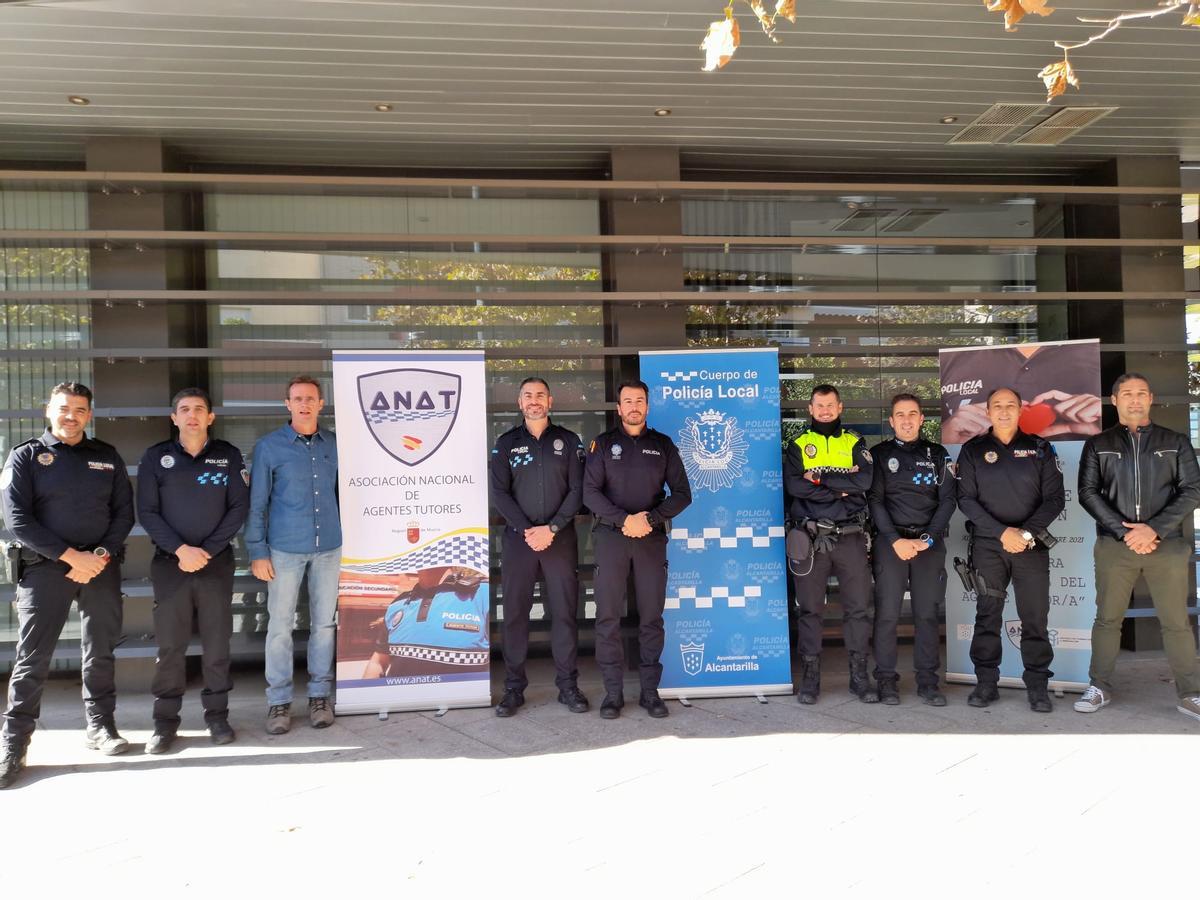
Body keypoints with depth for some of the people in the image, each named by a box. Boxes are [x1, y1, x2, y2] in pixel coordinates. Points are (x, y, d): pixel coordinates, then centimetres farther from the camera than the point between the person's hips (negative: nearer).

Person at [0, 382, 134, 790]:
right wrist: (72, 556, -15)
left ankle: (100, 725, 22)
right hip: (44, 568, -2)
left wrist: (102, 554, -10)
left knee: (100, 652, 10)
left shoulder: (107, 456, 9)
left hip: (102, 567, 3)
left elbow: (124, 511, 7)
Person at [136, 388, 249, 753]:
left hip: (217, 562, 0)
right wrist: (180, 549, -13)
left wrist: (207, 550, -9)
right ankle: (165, 720, 13)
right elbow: (147, 512, -1)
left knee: (216, 642, 4)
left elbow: (239, 508, 0)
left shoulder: (228, 456, 4)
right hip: (169, 563, 0)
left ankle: (217, 714, 16)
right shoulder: (156, 457, 4)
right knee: (170, 645, 2)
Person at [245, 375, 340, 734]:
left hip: (329, 548, 2)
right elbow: (257, 503, 0)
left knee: (323, 623, 8)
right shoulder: (269, 446, -1)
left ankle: (320, 694, 19)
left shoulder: (334, 444, 6)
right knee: (280, 625, 2)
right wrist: (257, 552, -4)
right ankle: (279, 700, 13)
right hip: (285, 549, -2)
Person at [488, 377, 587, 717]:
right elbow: (499, 492, 0)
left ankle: (568, 685, 12)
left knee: (564, 611, 3)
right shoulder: (506, 443, 8)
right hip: (518, 538, 0)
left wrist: (552, 528, -11)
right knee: (515, 612, 2)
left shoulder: (568, 441, 7)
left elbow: (577, 490, 0)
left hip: (560, 538, 0)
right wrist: (526, 530, -11)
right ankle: (514, 688, 10)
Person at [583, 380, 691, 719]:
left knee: (652, 617, 3)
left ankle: (650, 691, 12)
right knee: (608, 617, -2)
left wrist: (650, 519, -9)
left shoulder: (663, 445, 10)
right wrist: (624, 520, -15)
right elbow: (591, 492, -2)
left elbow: (682, 494, 6)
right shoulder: (603, 444, 7)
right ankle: (613, 692, 6)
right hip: (611, 536, -1)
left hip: (652, 538, 1)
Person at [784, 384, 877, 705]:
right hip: (811, 538, -1)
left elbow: (865, 480, -6)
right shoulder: (798, 445, 9)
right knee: (810, 609, 3)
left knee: (857, 606, 3)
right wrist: (841, 488, -9)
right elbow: (793, 485, -9)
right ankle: (810, 676, 12)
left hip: (850, 537, 1)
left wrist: (820, 478, -10)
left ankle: (859, 674, 13)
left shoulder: (855, 443, 13)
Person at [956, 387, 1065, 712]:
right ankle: (986, 683, 10)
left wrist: (1027, 532, -11)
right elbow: (966, 499, -2)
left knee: (1035, 616, 0)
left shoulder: (1040, 448, 6)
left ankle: (1038, 685, 9)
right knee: (987, 615, 3)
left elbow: (1055, 498, 2)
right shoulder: (973, 450, 5)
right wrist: (1002, 532, -12)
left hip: (1033, 545, 0)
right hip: (987, 544, 0)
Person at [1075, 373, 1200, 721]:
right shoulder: (1098, 445, 8)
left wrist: (1154, 528, -12)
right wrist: (1125, 532, -11)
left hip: (1168, 545, 0)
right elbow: (1088, 493, 0)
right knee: (1107, 618, 5)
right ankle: (1100, 688, 14)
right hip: (1114, 546, 0)